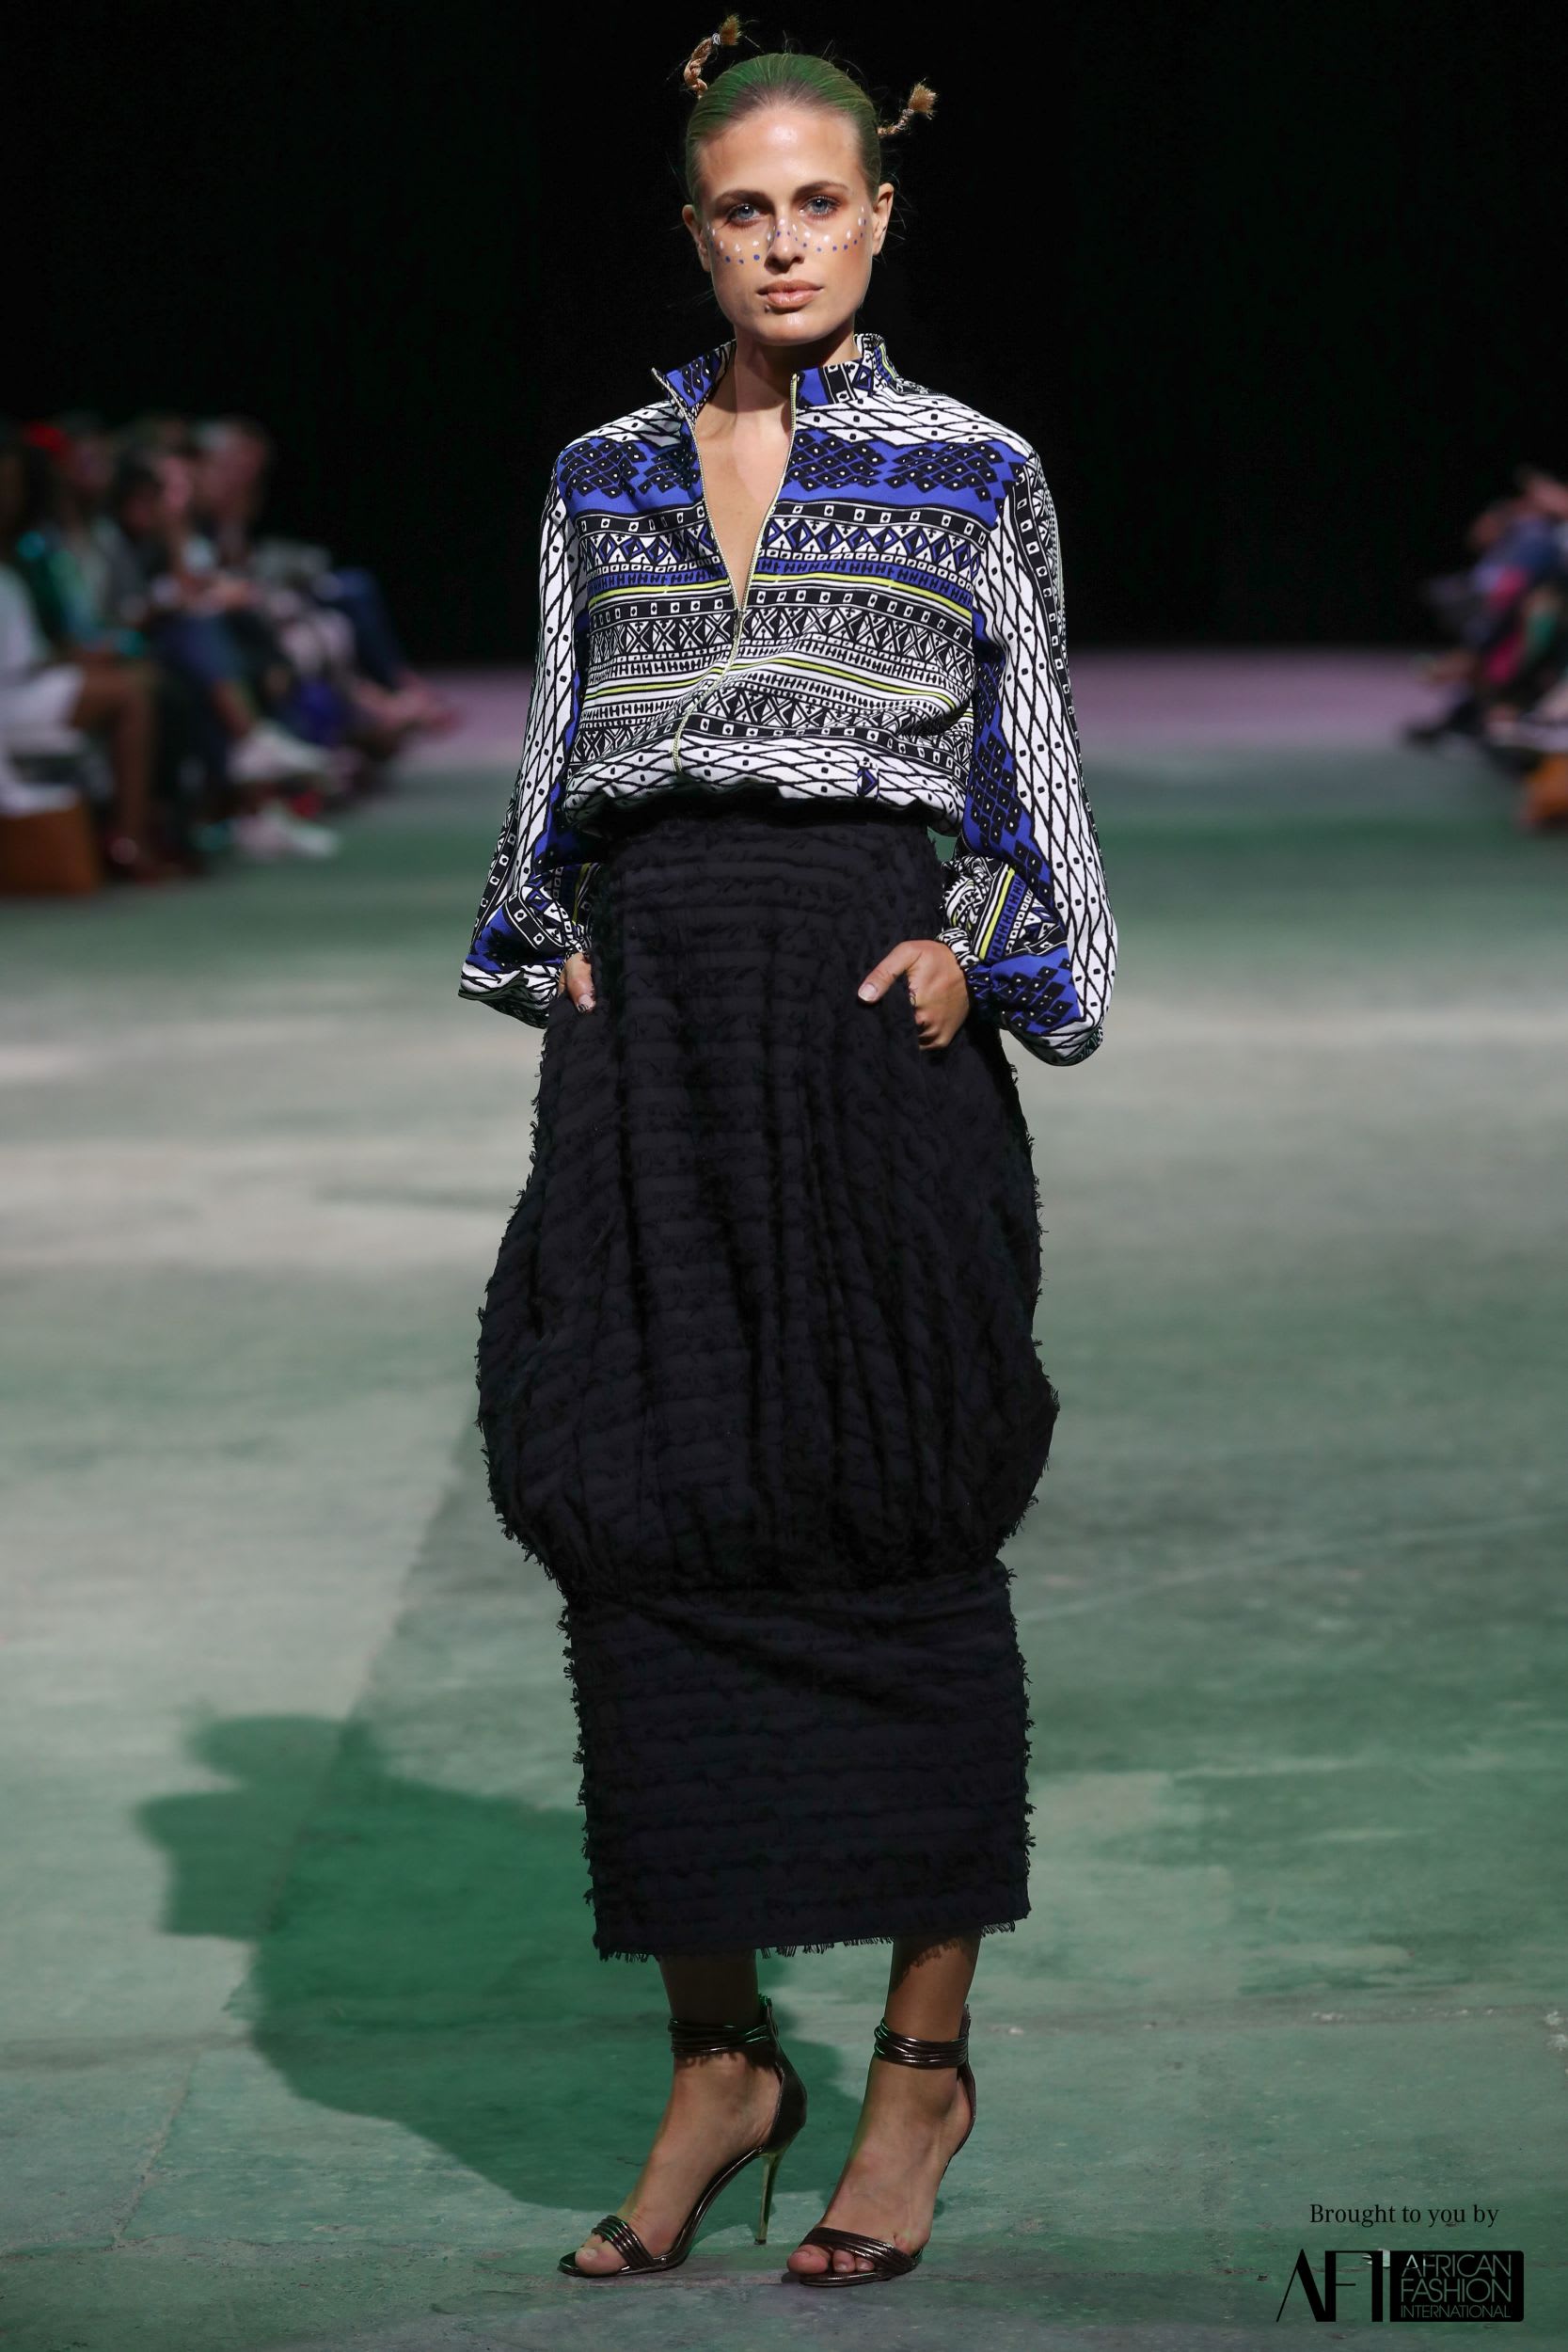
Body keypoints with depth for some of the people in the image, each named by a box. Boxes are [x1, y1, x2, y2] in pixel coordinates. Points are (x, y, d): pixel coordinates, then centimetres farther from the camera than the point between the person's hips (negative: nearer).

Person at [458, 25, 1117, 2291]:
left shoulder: (972, 474, 5)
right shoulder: (603, 478, 13)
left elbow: (1036, 769, 8)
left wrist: (980, 953, -6)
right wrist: (554, 954, 4)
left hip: (876, 1016, -3)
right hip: (650, 1025, 3)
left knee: (902, 1529, -1)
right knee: (646, 1527, 0)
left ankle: (927, 2057, 9)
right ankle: (720, 2057, 9)